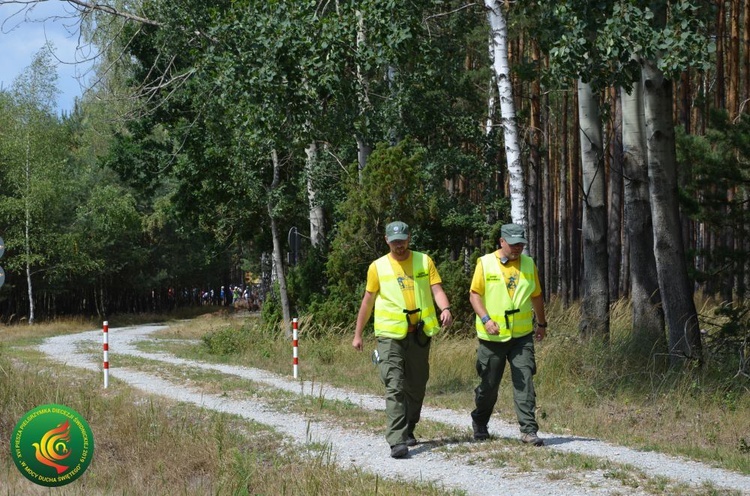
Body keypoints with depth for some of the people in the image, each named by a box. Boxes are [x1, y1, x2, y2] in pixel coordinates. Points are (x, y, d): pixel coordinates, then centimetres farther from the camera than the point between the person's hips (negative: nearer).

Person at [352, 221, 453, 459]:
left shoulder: (424, 261, 7)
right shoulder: (378, 267, 3)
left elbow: (437, 289, 0)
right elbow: (368, 301, 9)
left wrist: (445, 308, -21)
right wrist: (358, 334, 10)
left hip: (419, 333, 3)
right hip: (390, 334, -3)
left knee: (416, 385, 12)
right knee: (394, 387, -13)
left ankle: (408, 430, 31)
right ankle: (397, 441, -17)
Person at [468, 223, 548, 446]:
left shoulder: (528, 264, 6)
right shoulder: (485, 264, -4)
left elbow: (537, 296, 17)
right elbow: (475, 294, -4)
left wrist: (541, 323, 24)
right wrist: (485, 319, -18)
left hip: (522, 335, 2)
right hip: (492, 336, -2)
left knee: (524, 381, -9)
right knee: (489, 384, 10)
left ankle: (528, 430, -9)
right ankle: (479, 423, 33)